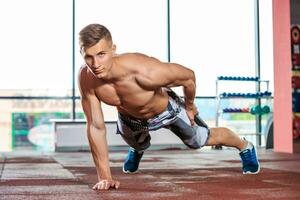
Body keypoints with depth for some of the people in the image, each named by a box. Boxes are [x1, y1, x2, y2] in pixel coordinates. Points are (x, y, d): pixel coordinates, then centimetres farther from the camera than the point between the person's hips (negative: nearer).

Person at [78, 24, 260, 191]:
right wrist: (105, 176, -25)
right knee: (138, 144, 34)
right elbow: (96, 128, -26)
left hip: (167, 110, -2)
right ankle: (137, 150, 75)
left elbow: (188, 76, -27)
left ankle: (245, 146, 55)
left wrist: (190, 106, -7)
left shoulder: (144, 72, -47)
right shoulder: (86, 78, -36)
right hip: (130, 118, 2)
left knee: (204, 139, 23)